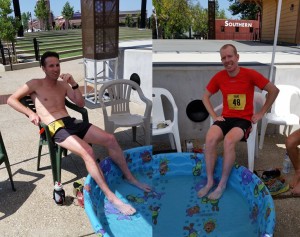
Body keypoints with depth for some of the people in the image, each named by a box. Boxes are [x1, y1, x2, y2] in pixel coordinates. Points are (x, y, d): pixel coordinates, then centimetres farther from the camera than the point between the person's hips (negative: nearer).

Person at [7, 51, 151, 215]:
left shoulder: (63, 85, 20)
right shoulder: (35, 84, 6)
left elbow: (81, 104, 14)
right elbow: (11, 100, 4)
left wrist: (73, 84, 2)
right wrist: (30, 113, -9)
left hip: (71, 122, 6)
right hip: (55, 128, -6)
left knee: (110, 139, -10)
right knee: (87, 151, -32)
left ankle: (129, 177, 5)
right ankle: (110, 196, -26)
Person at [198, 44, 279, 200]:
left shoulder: (250, 74, -9)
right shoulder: (219, 77, 0)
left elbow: (274, 90, -2)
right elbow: (205, 97, 14)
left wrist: (261, 113, -2)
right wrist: (214, 116, 2)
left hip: (244, 119, -3)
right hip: (226, 117, 3)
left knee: (228, 140, -34)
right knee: (210, 138, -28)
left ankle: (222, 184, -16)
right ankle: (209, 181, -12)